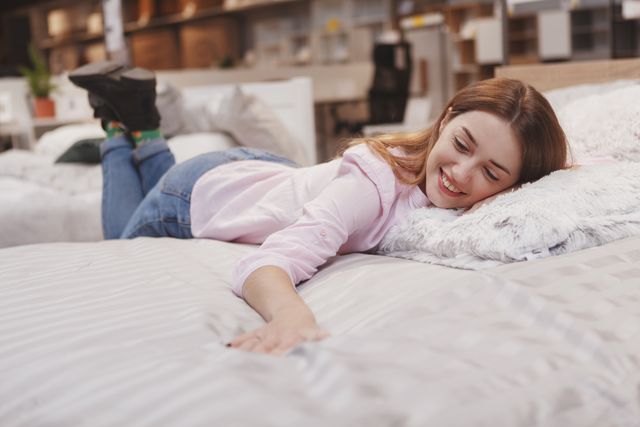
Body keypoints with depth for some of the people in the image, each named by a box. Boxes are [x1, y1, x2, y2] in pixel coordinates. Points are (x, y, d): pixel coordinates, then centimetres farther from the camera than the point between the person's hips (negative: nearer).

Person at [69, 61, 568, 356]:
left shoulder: (436, 178, -23)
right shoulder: (375, 183, -43)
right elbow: (268, 261, -55)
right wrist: (291, 313, -77)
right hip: (199, 192, -6)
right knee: (120, 261, 28)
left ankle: (144, 132, 38)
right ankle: (121, 124, 32)